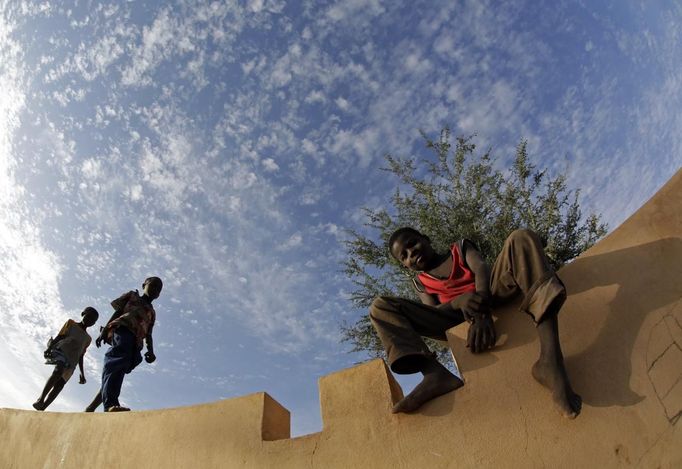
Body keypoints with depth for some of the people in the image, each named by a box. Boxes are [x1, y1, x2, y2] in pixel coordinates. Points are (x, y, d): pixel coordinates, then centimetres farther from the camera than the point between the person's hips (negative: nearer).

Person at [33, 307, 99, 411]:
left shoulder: (88, 339, 28)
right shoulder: (71, 323, 20)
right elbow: (59, 337, 7)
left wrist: (82, 374, 14)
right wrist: (49, 348, -11)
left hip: (71, 362, 4)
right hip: (61, 351, -4)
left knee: (60, 384, -15)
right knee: (59, 371, -32)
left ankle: (42, 408, -21)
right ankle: (41, 399, -37)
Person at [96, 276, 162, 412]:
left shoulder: (152, 313, 36)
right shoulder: (132, 295, 28)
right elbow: (117, 312, 14)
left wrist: (150, 351, 5)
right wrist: (104, 330, -1)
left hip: (135, 340, 5)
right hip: (122, 330, -5)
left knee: (120, 366, -14)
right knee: (117, 360, -28)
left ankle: (93, 405, -9)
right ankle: (110, 403, -43)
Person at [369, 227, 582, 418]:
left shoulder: (460, 248, 23)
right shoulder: (421, 283, 24)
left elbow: (481, 268, 2)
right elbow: (433, 314, 4)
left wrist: (482, 311, -20)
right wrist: (458, 301, -21)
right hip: (458, 316, 1)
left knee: (522, 238, -25)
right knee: (380, 307, -10)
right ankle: (434, 372, -39)